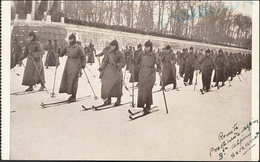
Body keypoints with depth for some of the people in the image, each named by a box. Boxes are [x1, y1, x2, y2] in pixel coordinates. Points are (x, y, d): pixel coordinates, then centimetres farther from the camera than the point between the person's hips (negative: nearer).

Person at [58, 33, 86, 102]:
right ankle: (72, 95, 17)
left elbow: (83, 56, -3)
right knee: (66, 79, 6)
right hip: (68, 64, 7)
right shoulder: (67, 47, 11)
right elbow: (61, 55, 17)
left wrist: (83, 64, -12)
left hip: (75, 65, -7)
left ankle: (73, 97, -2)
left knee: (73, 81, -9)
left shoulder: (78, 47, -6)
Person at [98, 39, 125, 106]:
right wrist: (101, 68, 7)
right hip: (108, 71, 4)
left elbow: (123, 63, -9)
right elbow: (105, 60, 14)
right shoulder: (109, 52, 9)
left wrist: (117, 65, -25)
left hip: (116, 71, -4)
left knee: (117, 87, -3)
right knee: (107, 85, 4)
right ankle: (108, 99, 16)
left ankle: (118, 100, 11)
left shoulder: (120, 54, -4)